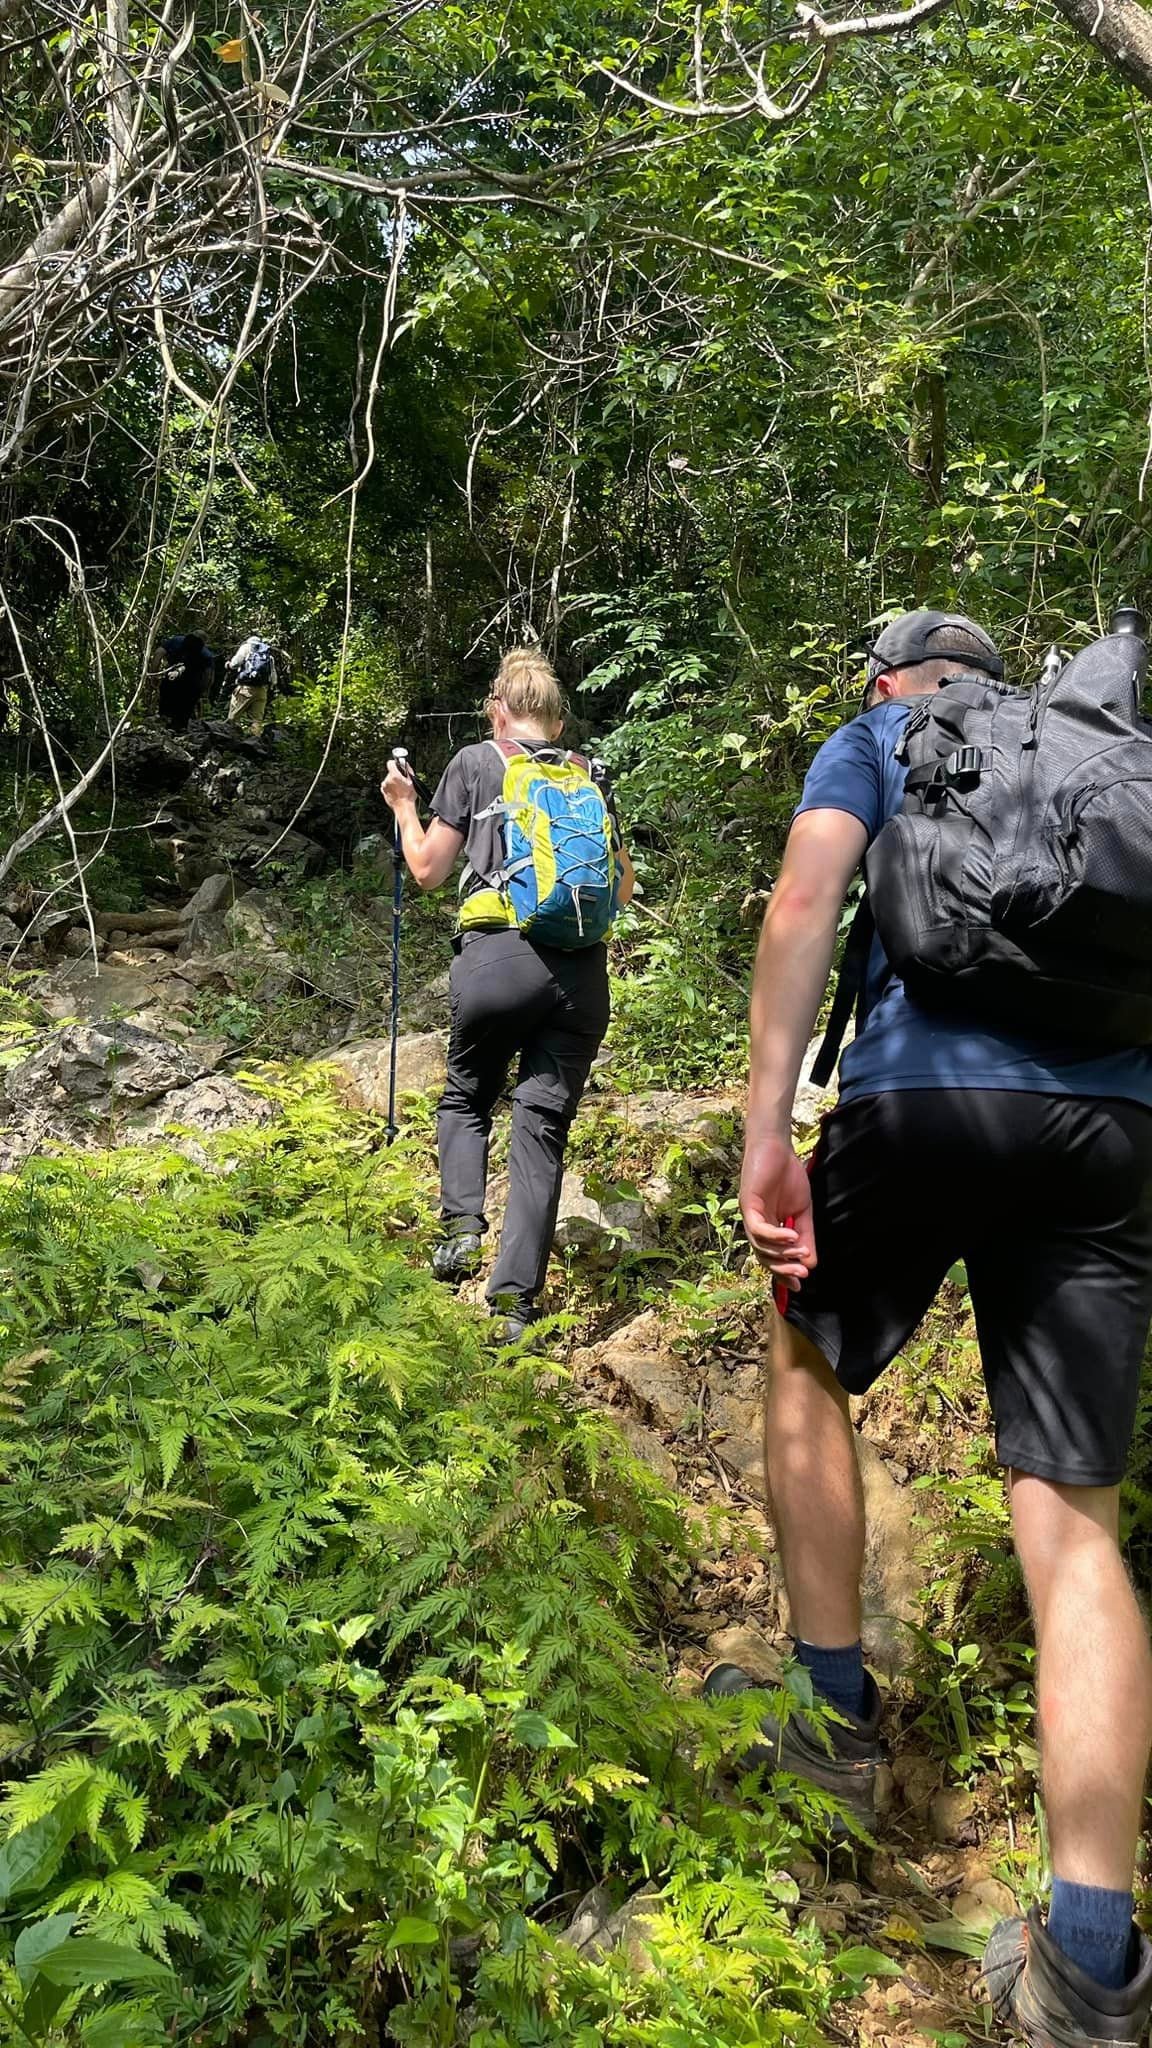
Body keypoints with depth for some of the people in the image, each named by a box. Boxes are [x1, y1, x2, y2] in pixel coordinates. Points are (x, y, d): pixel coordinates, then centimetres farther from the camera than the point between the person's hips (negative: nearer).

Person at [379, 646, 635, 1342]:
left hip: (499, 956, -2)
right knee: (544, 1123, 5)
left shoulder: (475, 762, 12)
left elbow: (428, 870, 13)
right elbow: (623, 887, 22)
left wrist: (404, 807, 30)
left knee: (466, 1097, 21)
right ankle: (518, 1295, -1)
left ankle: (463, 1221, -1)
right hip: (582, 968, 2)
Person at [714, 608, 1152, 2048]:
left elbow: (803, 904, -4)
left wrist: (765, 1132, -10)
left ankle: (835, 1711, 27)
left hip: (919, 1096, -3)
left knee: (810, 1363, 23)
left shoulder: (875, 738, 14)